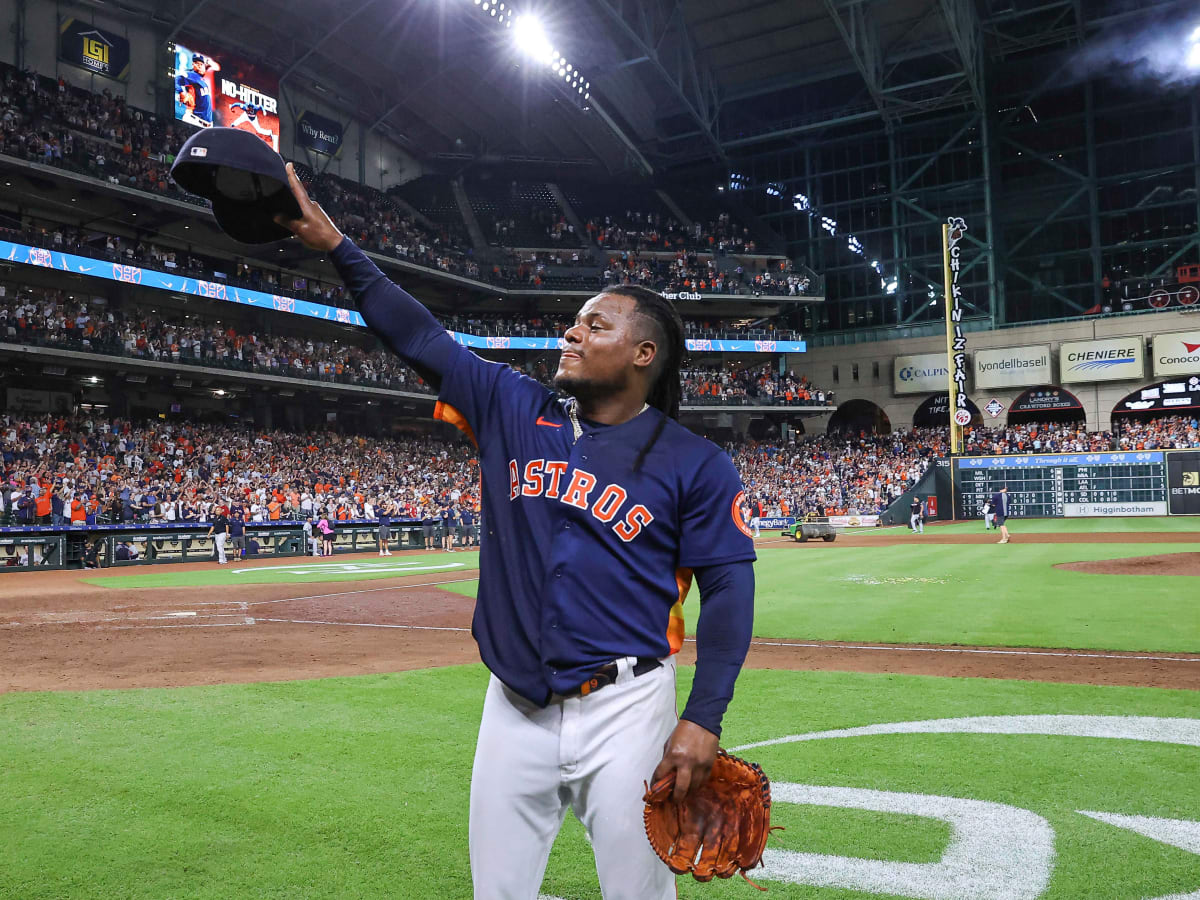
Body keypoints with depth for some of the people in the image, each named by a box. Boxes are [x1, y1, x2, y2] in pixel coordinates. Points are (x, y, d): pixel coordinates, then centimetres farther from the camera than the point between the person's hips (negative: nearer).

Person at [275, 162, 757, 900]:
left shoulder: (695, 464, -5)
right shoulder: (514, 411, 5)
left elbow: (728, 588, -6)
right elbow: (421, 337, 6)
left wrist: (704, 720, -13)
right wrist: (337, 245, 2)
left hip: (624, 712, -3)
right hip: (514, 708, 4)